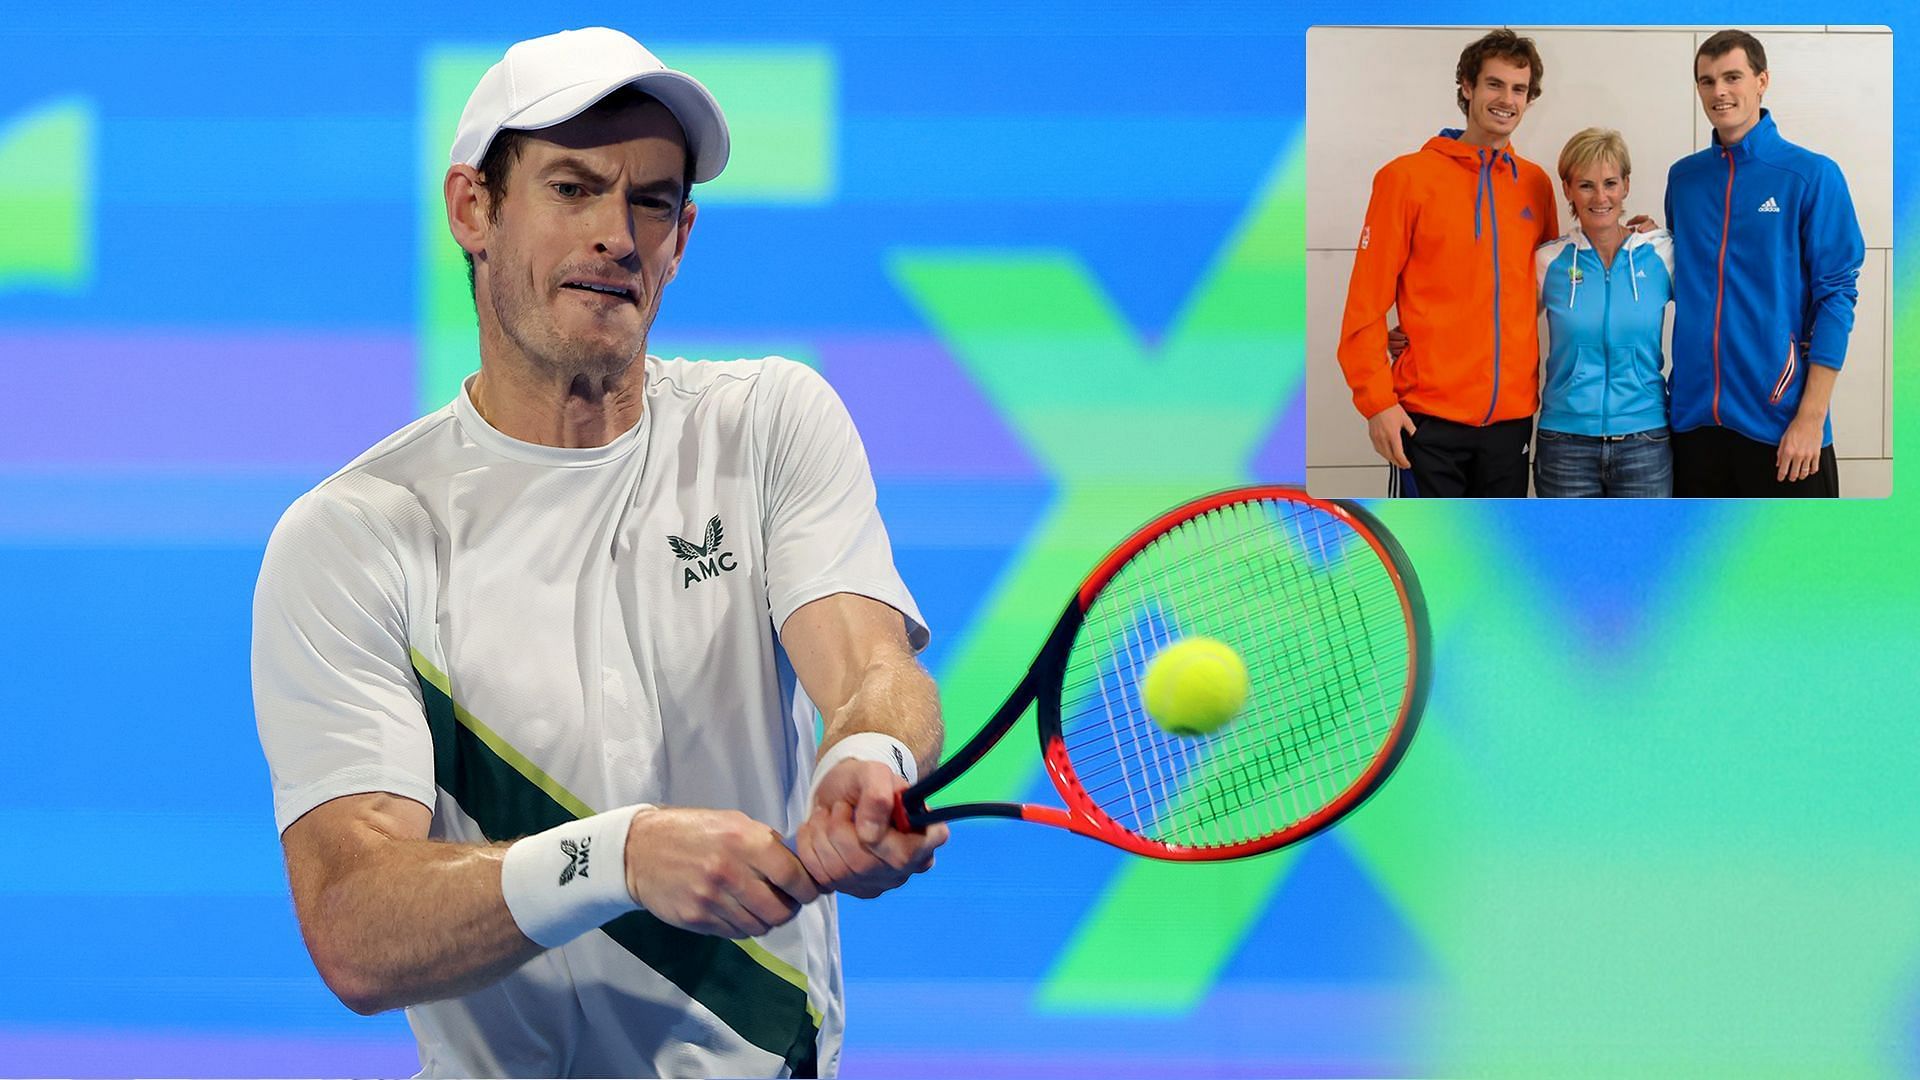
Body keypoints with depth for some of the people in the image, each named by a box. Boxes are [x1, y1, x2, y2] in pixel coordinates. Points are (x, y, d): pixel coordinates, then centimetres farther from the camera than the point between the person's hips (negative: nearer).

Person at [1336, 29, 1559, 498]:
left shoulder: (1535, 185, 10)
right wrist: (1376, 400, -11)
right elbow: (1367, 301, -5)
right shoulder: (1408, 177, -3)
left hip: (1512, 414, 4)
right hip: (1430, 415, -4)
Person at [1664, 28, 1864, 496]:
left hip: (1779, 420, -4)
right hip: (1695, 417, 4)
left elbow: (1836, 294, -7)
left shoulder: (1812, 176, -5)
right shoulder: (1683, 177, 10)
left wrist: (1811, 416, -13)